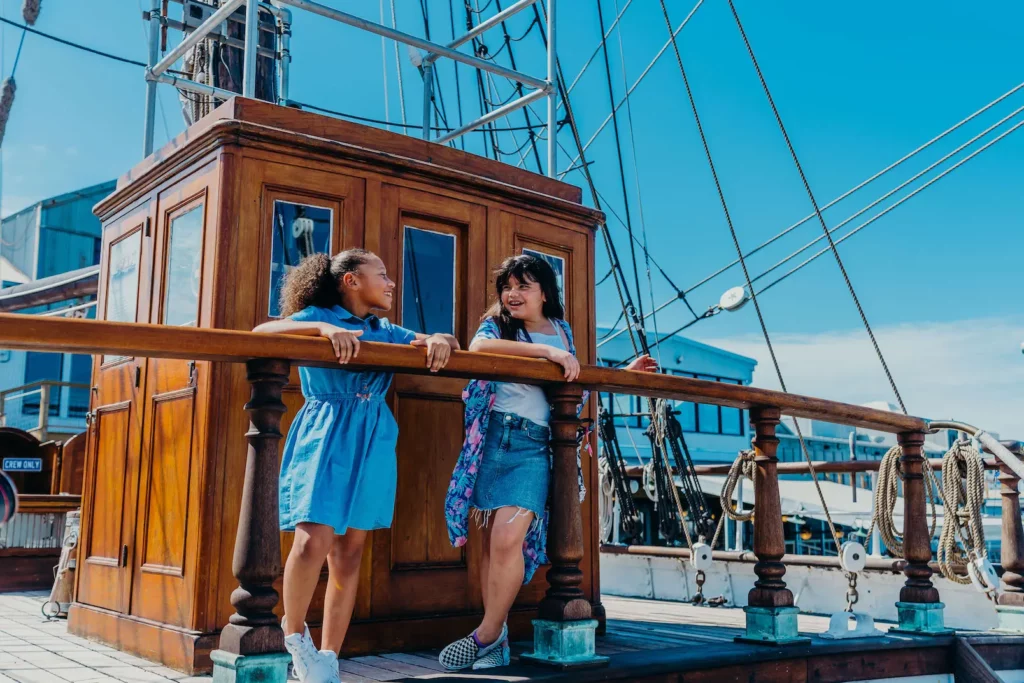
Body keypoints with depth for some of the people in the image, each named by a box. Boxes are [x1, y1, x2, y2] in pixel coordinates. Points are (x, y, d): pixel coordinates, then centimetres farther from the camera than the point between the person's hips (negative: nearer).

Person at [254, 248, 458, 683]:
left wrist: (440, 341, -8)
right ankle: (293, 632, 8)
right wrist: (323, 329, -30)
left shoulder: (386, 332, 17)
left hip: (372, 440, 5)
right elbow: (261, 331, -15)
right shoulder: (317, 317, 1)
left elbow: (444, 343, 17)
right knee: (314, 540, -18)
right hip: (325, 434, -5)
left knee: (350, 550, 5)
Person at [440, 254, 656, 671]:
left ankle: (487, 636, -1)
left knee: (509, 538, -15)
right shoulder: (496, 326, 6)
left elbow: (573, 383, 26)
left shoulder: (562, 332, 15)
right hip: (493, 440, 0)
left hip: (534, 447, 0)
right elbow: (478, 348, -19)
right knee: (492, 541, 4)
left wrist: (624, 373, 23)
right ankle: (497, 637, 15)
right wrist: (544, 350, -23)